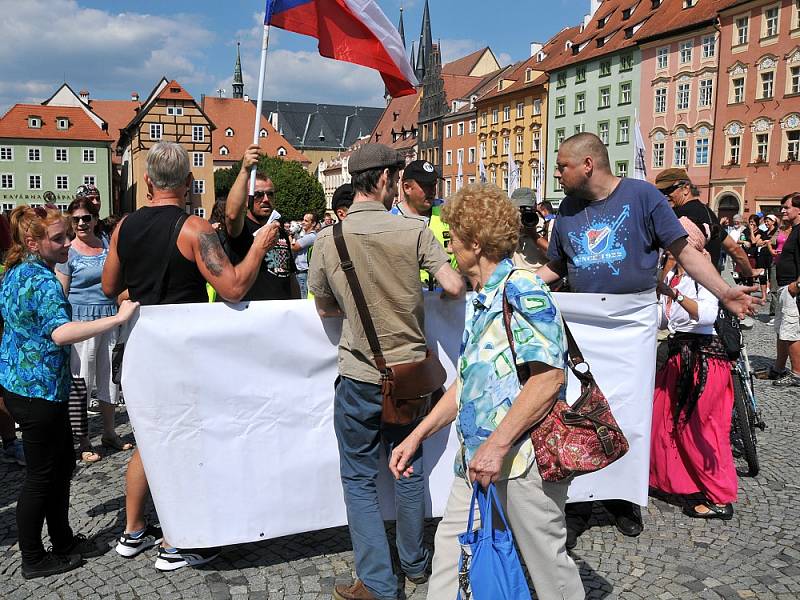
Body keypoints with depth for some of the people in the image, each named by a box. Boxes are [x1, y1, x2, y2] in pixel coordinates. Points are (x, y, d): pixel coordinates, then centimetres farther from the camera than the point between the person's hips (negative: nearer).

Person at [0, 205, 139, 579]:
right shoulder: (42, 279, -21)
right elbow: (61, 333, -37)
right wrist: (118, 318, -39)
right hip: (40, 391, -10)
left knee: (63, 464, 18)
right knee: (41, 475, 4)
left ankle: (63, 540, 31)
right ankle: (33, 560, 18)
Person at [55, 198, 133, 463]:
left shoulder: (108, 244, 9)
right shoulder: (68, 252, -3)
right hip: (81, 319, -5)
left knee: (111, 377, 12)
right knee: (79, 382, -1)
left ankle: (109, 432, 27)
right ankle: (83, 442, 10)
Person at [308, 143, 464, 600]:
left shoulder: (328, 238, -7)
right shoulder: (413, 230, -10)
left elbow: (324, 308, 3)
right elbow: (455, 287, -13)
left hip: (360, 377, -1)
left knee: (360, 479, 11)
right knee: (410, 470, 19)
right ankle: (415, 563, 36)